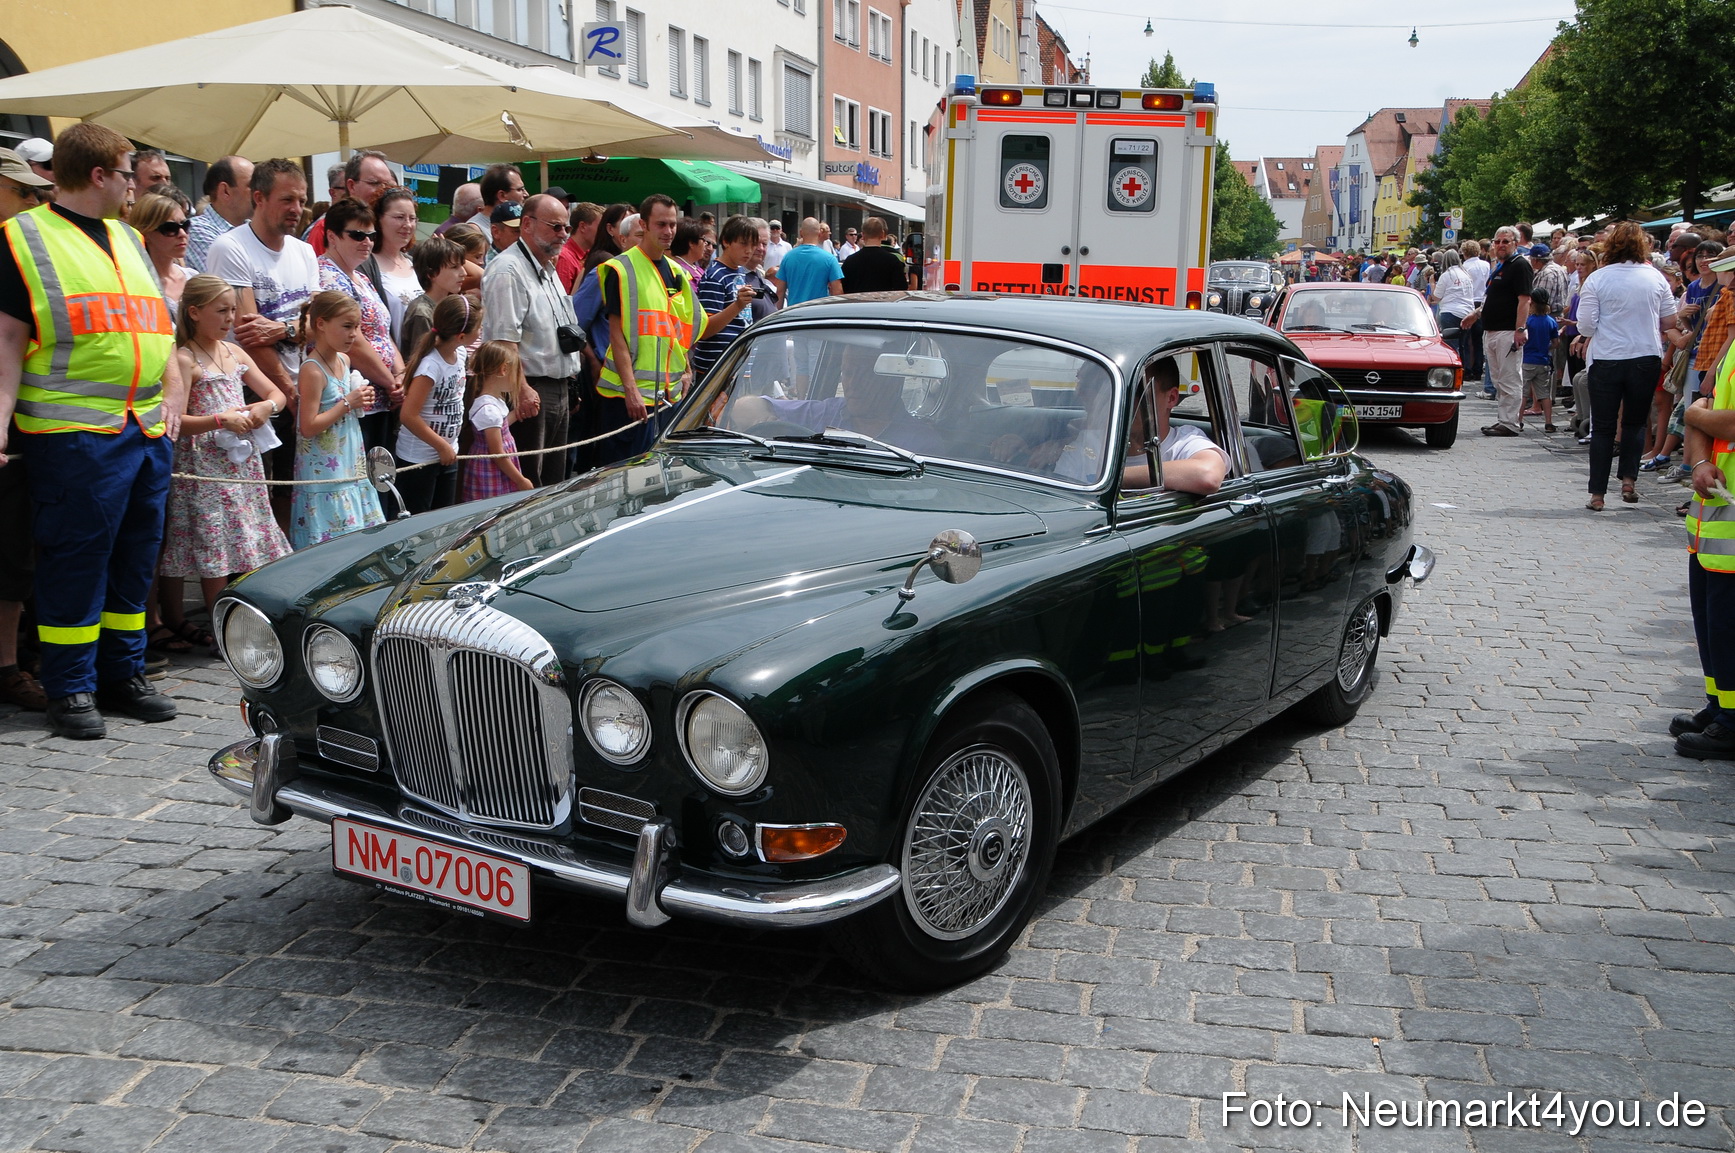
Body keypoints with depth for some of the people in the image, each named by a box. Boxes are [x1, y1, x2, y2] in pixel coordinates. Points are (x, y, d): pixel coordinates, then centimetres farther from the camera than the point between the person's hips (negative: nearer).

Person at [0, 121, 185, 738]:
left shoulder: (128, 240, 20)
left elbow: (159, 325, 22)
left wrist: (172, 393, 9)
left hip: (148, 429, 7)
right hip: (72, 432, -7)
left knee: (135, 554, 10)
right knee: (76, 557, -4)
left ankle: (123, 673, 21)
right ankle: (70, 689, 5)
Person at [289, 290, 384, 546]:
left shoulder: (344, 360, 8)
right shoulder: (312, 370, -17)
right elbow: (308, 427, -20)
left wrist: (360, 400, 4)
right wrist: (348, 403, -18)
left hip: (350, 467, 9)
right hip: (324, 475, -9)